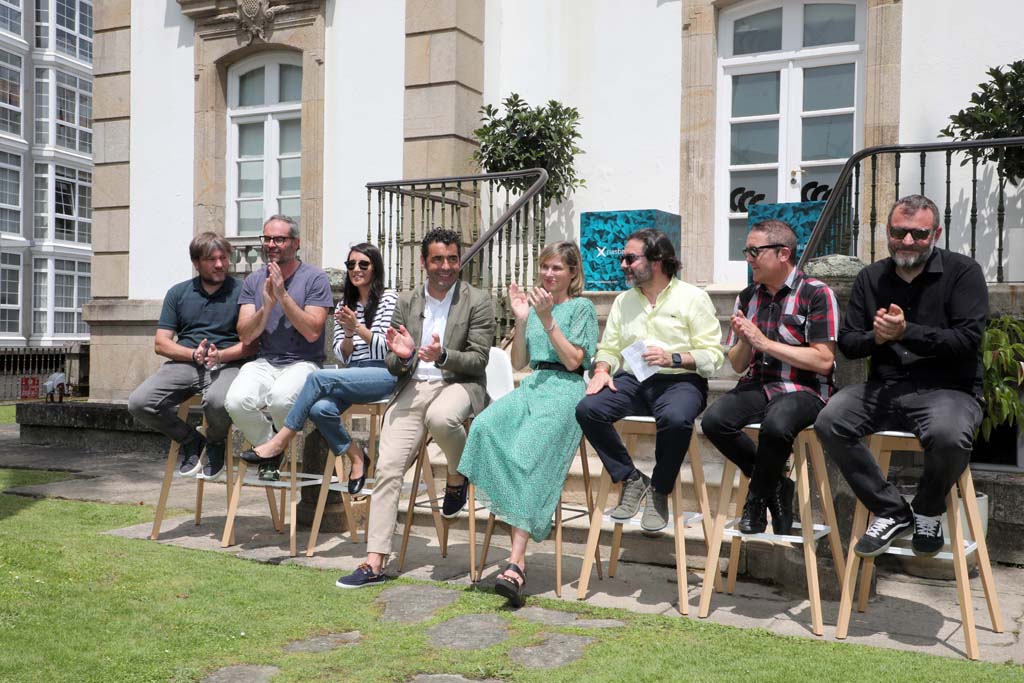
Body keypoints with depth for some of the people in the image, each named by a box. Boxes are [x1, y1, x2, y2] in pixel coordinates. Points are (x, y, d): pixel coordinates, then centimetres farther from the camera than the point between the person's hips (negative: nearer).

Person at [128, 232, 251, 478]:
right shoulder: (178, 293, 15)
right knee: (139, 403, -20)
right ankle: (191, 440, 5)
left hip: (226, 364, -3)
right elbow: (160, 343, 9)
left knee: (218, 401, -38)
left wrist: (221, 355, -17)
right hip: (184, 363, 4)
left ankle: (215, 442, -1)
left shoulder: (240, 291, 6)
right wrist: (193, 354, -9)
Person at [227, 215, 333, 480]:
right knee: (237, 401, -28)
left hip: (303, 363, -3)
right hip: (264, 362, 3)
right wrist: (266, 306, -14)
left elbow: (312, 332, -12)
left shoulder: (315, 278, -2)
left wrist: (283, 296, -17)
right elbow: (246, 336, 2)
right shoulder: (253, 281, 10)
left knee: (281, 399, -36)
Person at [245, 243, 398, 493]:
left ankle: (281, 441, -18)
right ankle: (356, 457, -8)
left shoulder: (388, 299, 4)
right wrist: (348, 334, -6)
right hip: (354, 377, 5)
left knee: (319, 377, -28)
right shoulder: (344, 304, 20)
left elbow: (387, 348, -5)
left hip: (384, 374, -5)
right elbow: (342, 357, 14)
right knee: (320, 408, -28)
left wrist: (358, 327, -17)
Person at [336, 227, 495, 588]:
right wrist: (402, 355, -12)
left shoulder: (478, 302, 0)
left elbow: (478, 360, -5)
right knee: (387, 467, -11)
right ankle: (374, 562, -7)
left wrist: (442, 356, -23)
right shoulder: (407, 302, 12)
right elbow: (392, 366, 12)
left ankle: (457, 477, -6)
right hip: (413, 387, 3)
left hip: (458, 384, -3)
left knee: (440, 417, -39)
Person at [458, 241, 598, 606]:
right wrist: (521, 319, 7)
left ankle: (516, 563, -38)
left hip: (565, 389, -5)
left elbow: (573, 360, -4)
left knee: (530, 452, -31)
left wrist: (547, 319, -9)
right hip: (532, 386, 5)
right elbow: (518, 362, 18)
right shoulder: (535, 305, 24)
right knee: (485, 426, -28)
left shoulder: (581, 307, 9)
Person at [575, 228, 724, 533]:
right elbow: (608, 348, 18)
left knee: (676, 419, -38)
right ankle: (631, 479, -6)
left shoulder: (693, 297, 3)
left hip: (679, 380, -4)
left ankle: (660, 491, -12)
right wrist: (602, 370, -4)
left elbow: (712, 356, -3)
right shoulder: (623, 300, 19)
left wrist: (674, 358, -18)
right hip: (631, 380, 5)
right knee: (587, 409, -24)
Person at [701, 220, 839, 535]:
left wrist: (764, 342, -13)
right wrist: (744, 341, -6)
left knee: (775, 424, -37)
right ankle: (774, 485, -1)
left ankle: (758, 497, -6)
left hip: (804, 390, -5)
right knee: (713, 420, -24)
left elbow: (823, 361, -14)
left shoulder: (816, 293, -5)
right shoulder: (748, 297, 14)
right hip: (757, 387, 5)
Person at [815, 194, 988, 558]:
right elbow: (847, 341, 12)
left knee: (949, 436, -37)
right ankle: (891, 512, -6)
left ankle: (928, 512, -2)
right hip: (884, 389, 4)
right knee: (829, 422, -22)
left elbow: (968, 339, -10)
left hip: (947, 389, -4)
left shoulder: (963, 272, 1)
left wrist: (906, 332, -17)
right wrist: (876, 337, -10)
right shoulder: (871, 278, 14)